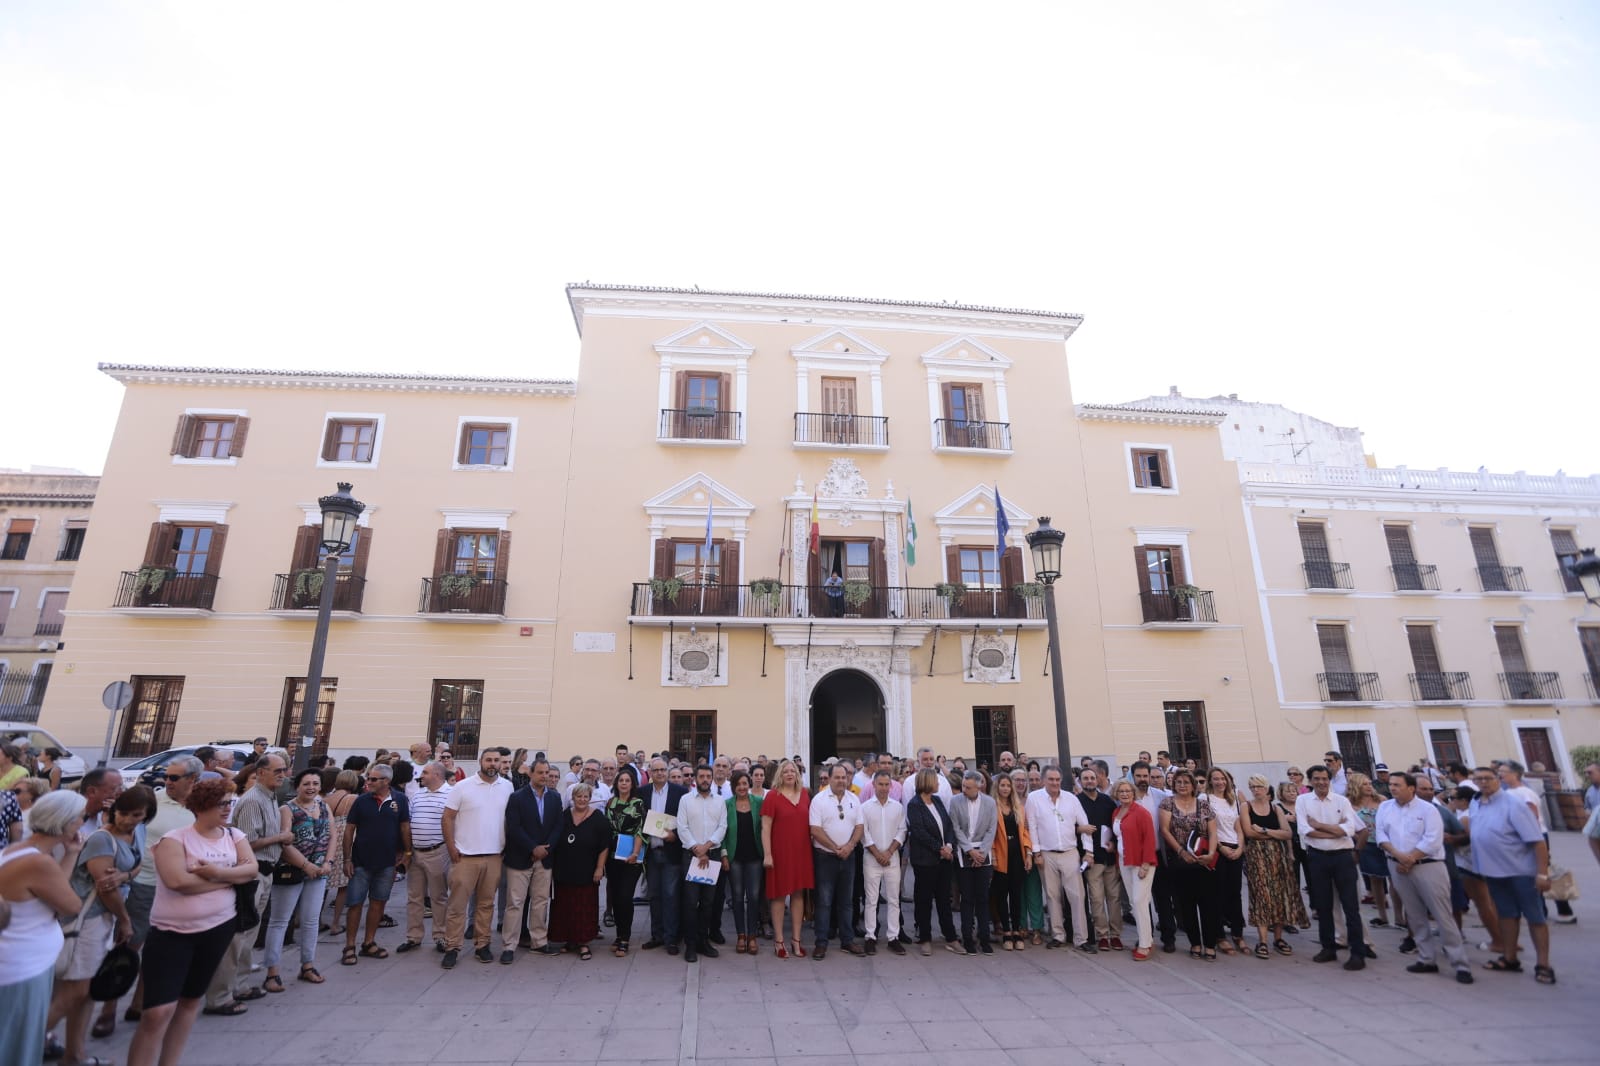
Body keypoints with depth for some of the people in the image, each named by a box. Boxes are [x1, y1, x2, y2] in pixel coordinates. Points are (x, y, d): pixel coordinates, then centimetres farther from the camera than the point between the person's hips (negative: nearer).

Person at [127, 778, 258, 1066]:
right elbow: (178, 881, -24)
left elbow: (252, 869, -7)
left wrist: (217, 873, -23)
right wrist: (229, 879, -16)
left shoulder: (234, 835, 3)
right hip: (172, 932, -5)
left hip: (218, 928, 5)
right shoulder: (175, 839, -11)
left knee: (191, 1000, 17)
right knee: (157, 1012, -7)